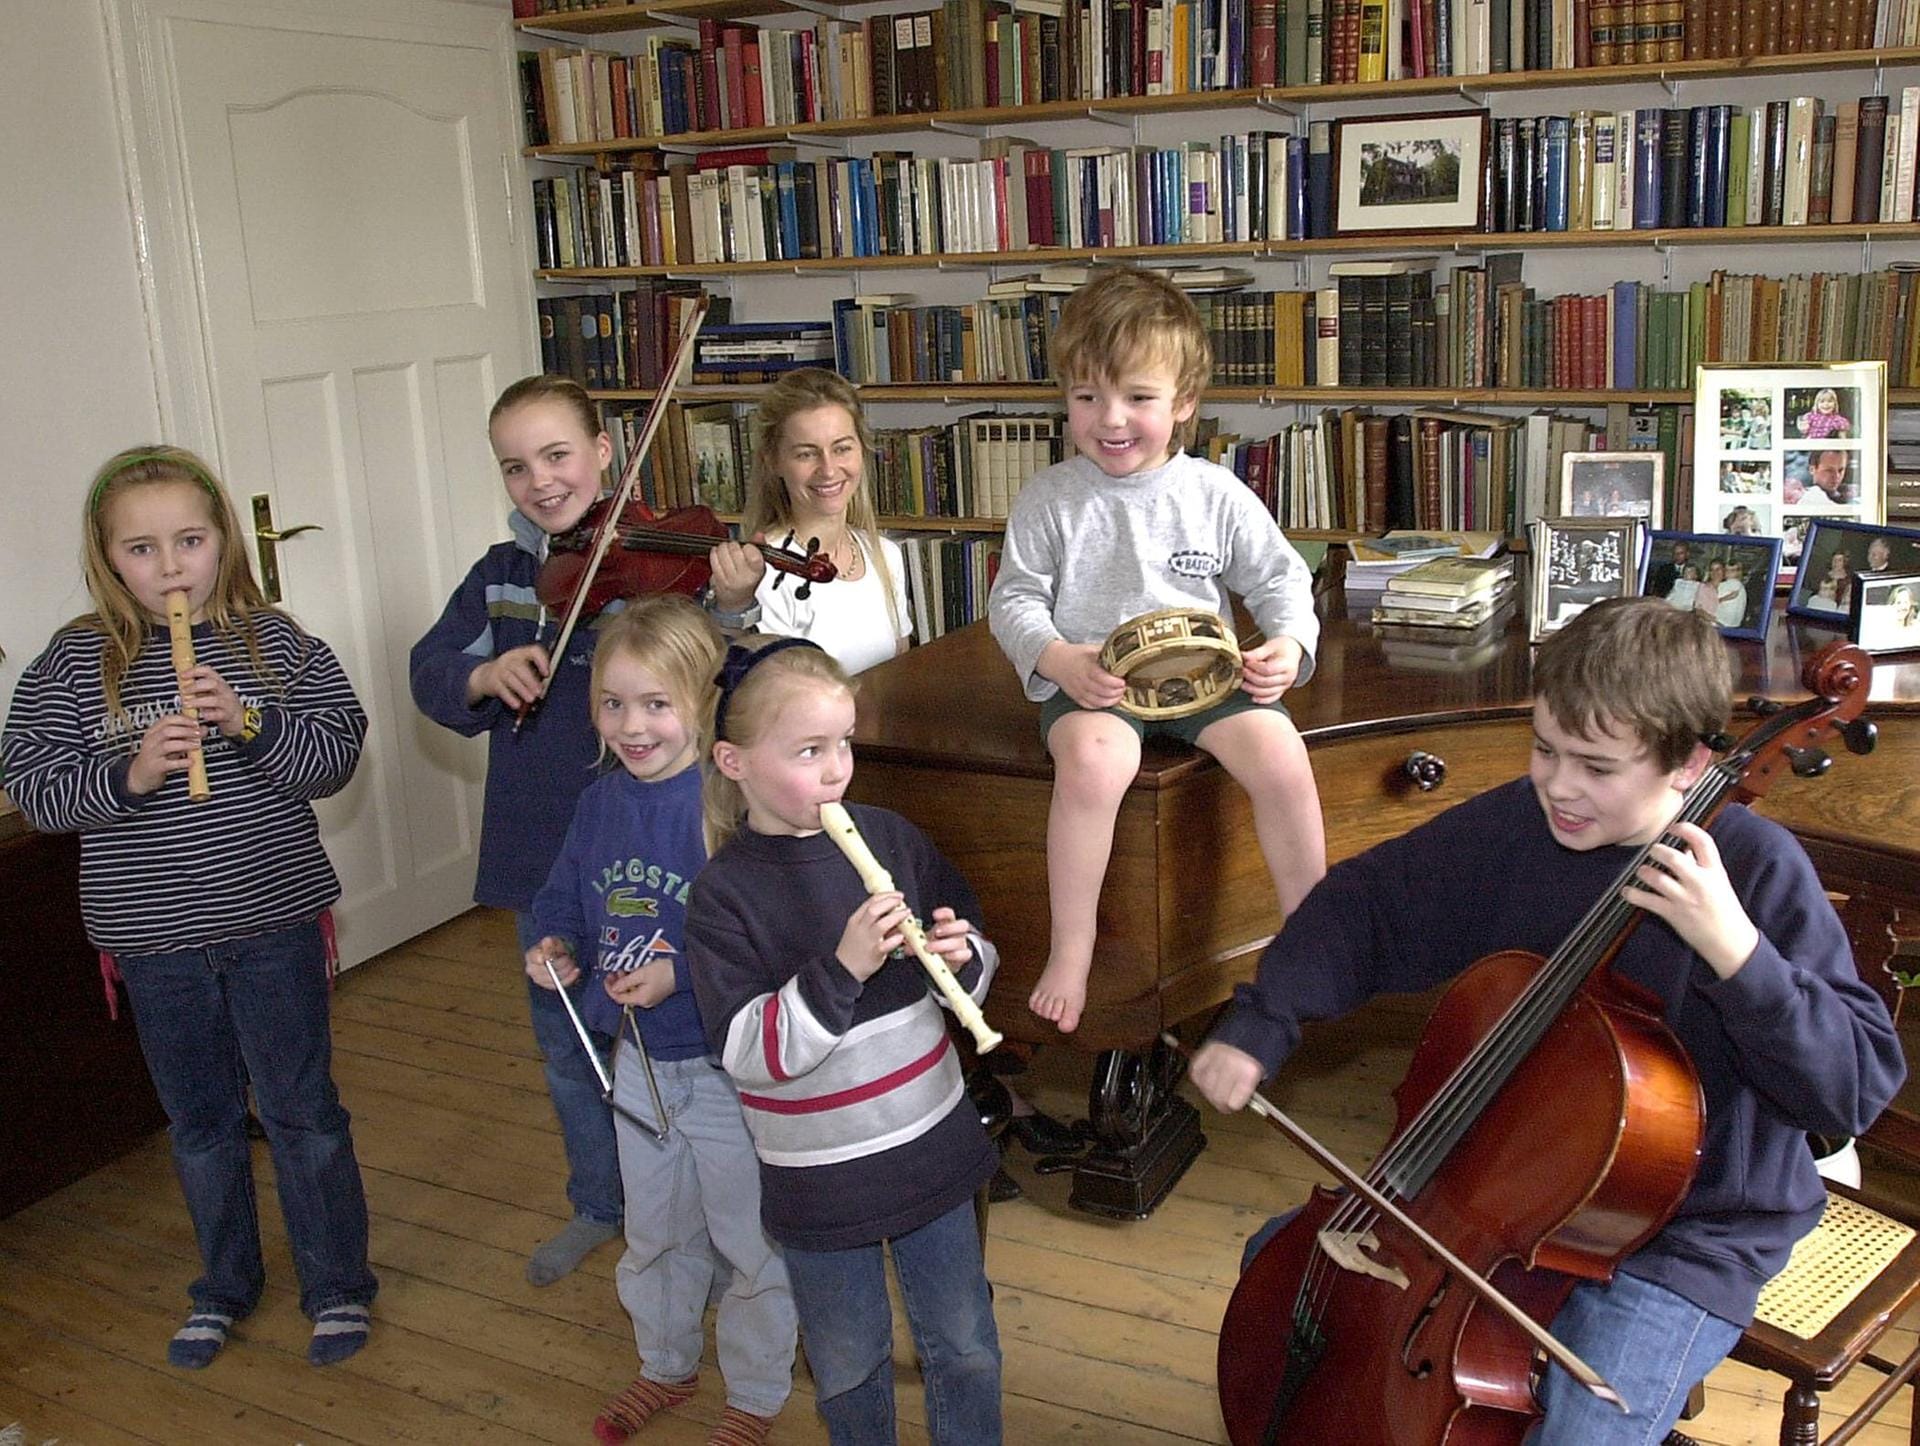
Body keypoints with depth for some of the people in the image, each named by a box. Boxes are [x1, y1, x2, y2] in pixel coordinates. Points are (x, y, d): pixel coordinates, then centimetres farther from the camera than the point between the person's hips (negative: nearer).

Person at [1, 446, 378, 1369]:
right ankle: (224, 1286, 38)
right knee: (199, 1121, 18)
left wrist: (250, 722, -23)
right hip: (154, 938, 2)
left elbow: (336, 757, -8)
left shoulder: (272, 640, -5)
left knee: (302, 1112, 9)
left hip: (274, 921, -1)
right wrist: (129, 776, -24)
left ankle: (337, 1285, 27)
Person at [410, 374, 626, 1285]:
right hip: (542, 848, 5)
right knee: (567, 1043, 20)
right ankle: (600, 1204, 42)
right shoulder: (500, 576, 5)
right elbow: (431, 676, 1)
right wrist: (482, 677, -21)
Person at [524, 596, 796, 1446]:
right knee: (654, 1230, 26)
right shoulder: (599, 803, -1)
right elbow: (565, 896, 12)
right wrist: (554, 943, -8)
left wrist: (682, 972, -31)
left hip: (727, 1064, -6)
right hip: (639, 1058, 7)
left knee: (749, 1240, 13)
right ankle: (666, 1366, 49)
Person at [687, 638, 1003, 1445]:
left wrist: (963, 959, -18)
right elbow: (747, 1052, -21)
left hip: (933, 1145, 3)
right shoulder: (723, 894, -15)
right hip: (820, 1179, -2)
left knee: (965, 1347, 18)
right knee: (849, 1366, 18)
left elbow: (976, 953, 5)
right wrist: (842, 970, -32)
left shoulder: (891, 839, -6)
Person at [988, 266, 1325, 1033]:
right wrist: (1058, 660, -17)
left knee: (1280, 754, -23)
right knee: (1093, 761, -34)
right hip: (1090, 682, -2)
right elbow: (1014, 599, 2)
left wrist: (1289, 644, -8)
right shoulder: (1050, 499, 2)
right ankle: (1070, 950, -17)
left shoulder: (1215, 494, 6)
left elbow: (1281, 579, 12)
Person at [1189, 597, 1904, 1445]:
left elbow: (1862, 1086, -23)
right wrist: (1259, 1023, -8)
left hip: (1685, 1238, -5)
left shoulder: (1754, 869, -20)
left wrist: (1738, 952, -37)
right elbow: (1365, 905, 4)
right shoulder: (1512, 826, -8)